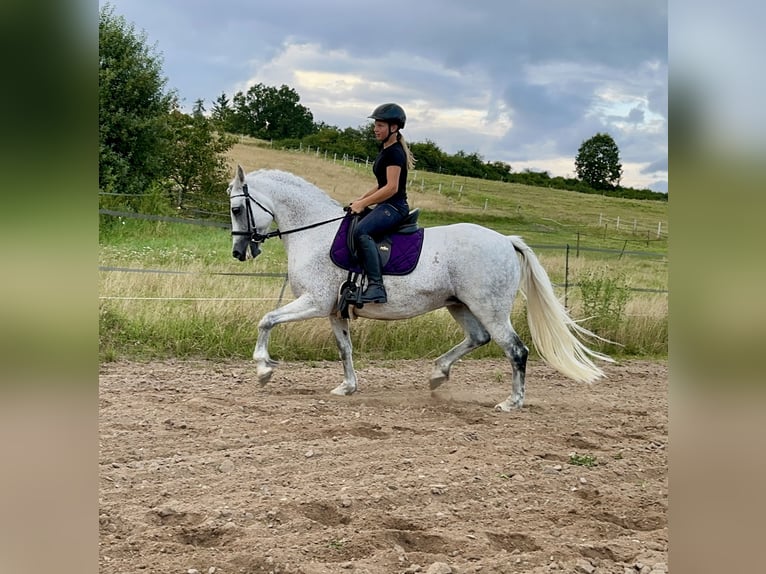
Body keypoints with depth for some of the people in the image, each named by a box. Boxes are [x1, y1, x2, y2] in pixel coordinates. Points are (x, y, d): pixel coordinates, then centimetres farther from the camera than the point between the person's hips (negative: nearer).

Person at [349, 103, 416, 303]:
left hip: (394, 207, -12)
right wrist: (361, 199, 13)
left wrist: (363, 203, -18)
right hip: (385, 206, 12)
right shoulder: (386, 150, 18)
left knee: (361, 231, -35)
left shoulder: (394, 152, -13)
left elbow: (391, 187, -21)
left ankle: (376, 286, -39)